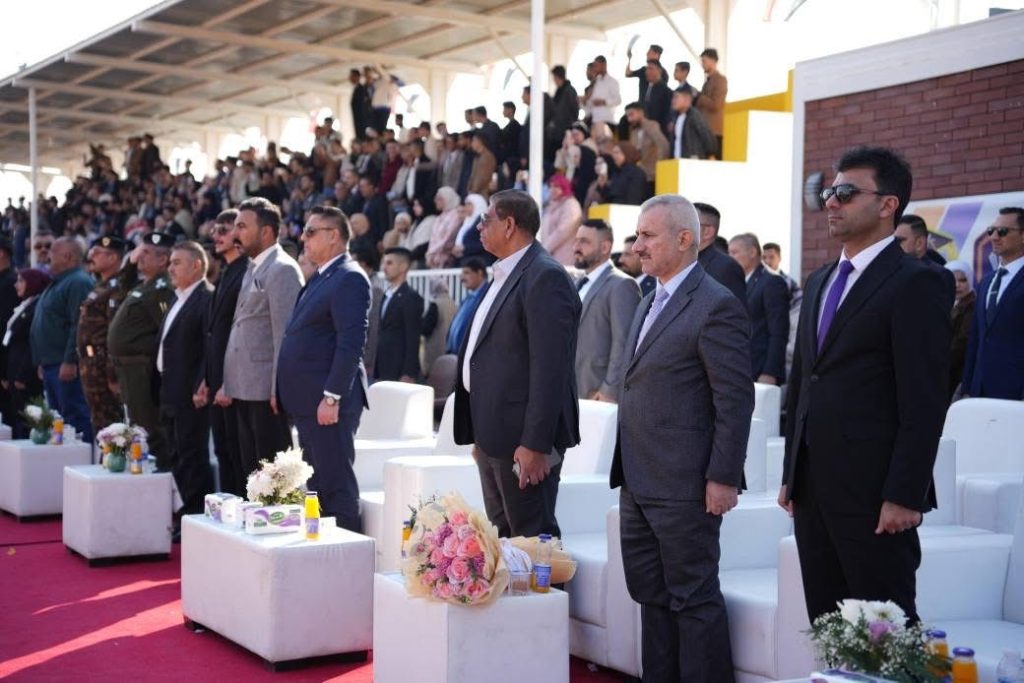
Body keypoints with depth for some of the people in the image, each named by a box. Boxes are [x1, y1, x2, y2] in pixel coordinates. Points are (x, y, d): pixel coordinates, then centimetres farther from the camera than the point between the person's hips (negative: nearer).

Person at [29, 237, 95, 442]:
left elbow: (79, 325, -21)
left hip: (66, 366, -11)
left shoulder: (78, 283, -13)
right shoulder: (57, 283, 21)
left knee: (75, 417, -10)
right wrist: (43, 362, 23)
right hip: (51, 364, 11)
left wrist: (70, 361, -24)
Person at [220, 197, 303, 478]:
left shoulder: (282, 270, -10)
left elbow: (285, 334, -16)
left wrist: (277, 389, -19)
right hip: (245, 390, 9)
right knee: (251, 469, 12)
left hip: (266, 391, -9)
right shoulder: (252, 269, 18)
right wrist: (228, 384, 18)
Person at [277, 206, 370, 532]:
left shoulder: (349, 278, -12)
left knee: (336, 484, -6)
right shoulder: (320, 278, 19)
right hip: (308, 401, 10)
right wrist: (284, 392, 16)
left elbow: (352, 343, -20)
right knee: (317, 484, 13)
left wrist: (332, 397, -23)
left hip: (328, 401, -10)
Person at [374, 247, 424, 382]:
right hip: (383, 371, 8)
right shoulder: (387, 295, 16)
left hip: (400, 372, -8)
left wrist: (408, 374, -18)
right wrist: (377, 373, 12)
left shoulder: (411, 297, -8)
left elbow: (413, 339, -13)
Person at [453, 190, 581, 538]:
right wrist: (480, 435, 19)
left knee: (532, 538, -3)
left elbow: (550, 367, -21)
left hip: (523, 439, -10)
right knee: (502, 538, 15)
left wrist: (535, 444, -23)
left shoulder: (545, 278, -14)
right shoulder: (505, 274, 16)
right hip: (494, 435, 10)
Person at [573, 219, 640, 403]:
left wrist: (610, 391, -19)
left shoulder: (622, 286, -10)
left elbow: (624, 344, -16)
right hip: (571, 393, 8)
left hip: (599, 394, -8)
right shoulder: (580, 285, 18)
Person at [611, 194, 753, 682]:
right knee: (651, 595, 15)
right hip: (638, 485, 9)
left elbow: (736, 400, -15)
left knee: (694, 597, 1)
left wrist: (723, 478, -18)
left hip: (684, 487, -9)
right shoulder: (649, 304, 15)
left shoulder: (716, 306, -13)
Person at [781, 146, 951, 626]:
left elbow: (924, 402, -14)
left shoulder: (915, 284, -9)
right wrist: (791, 474, 16)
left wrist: (905, 496, -18)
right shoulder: (821, 281, 16)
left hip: (873, 495, -8)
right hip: (814, 489, 8)